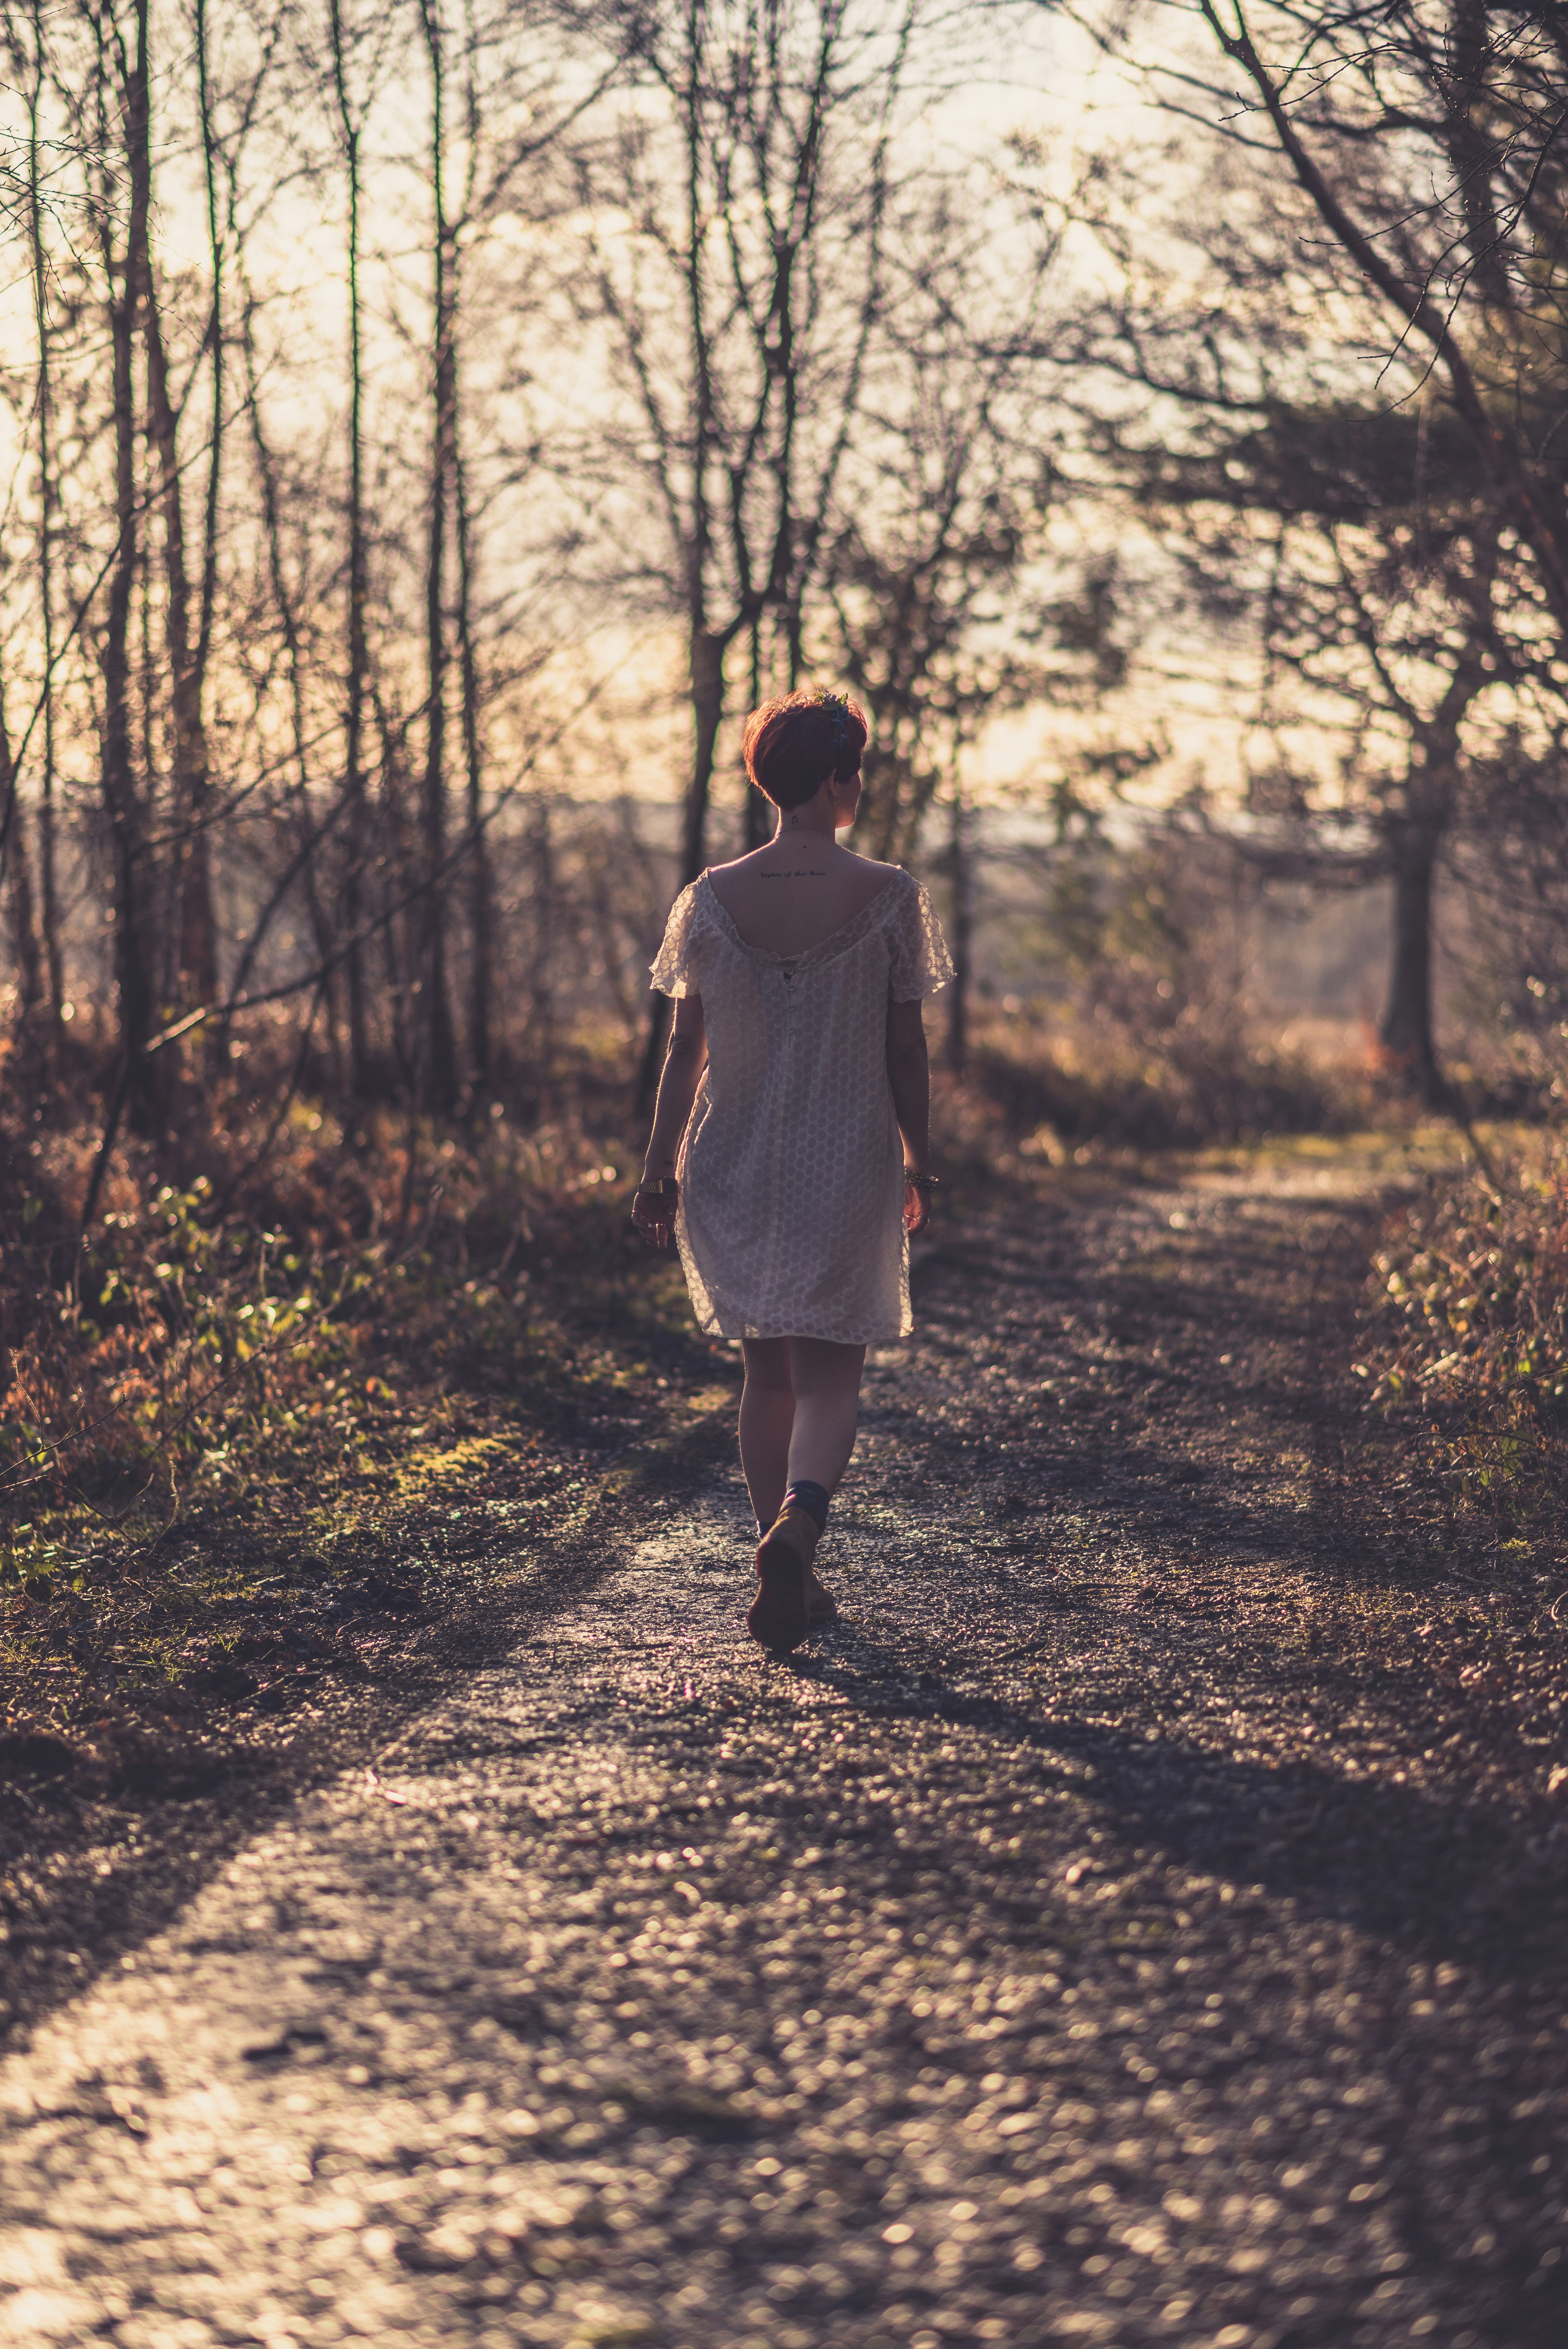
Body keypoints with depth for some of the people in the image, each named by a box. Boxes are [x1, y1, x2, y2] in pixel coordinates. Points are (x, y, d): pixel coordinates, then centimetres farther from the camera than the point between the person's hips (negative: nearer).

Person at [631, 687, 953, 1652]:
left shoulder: (712, 899, -4)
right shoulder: (889, 897, -9)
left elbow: (687, 1050, 0)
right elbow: (907, 1051, -4)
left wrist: (659, 1173, 7)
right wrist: (923, 1167, 7)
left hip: (735, 1169, 2)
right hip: (848, 1166, -2)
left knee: (769, 1371, 16)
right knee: (830, 1374, 5)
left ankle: (792, 1579, 20)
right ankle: (797, 1523, -23)